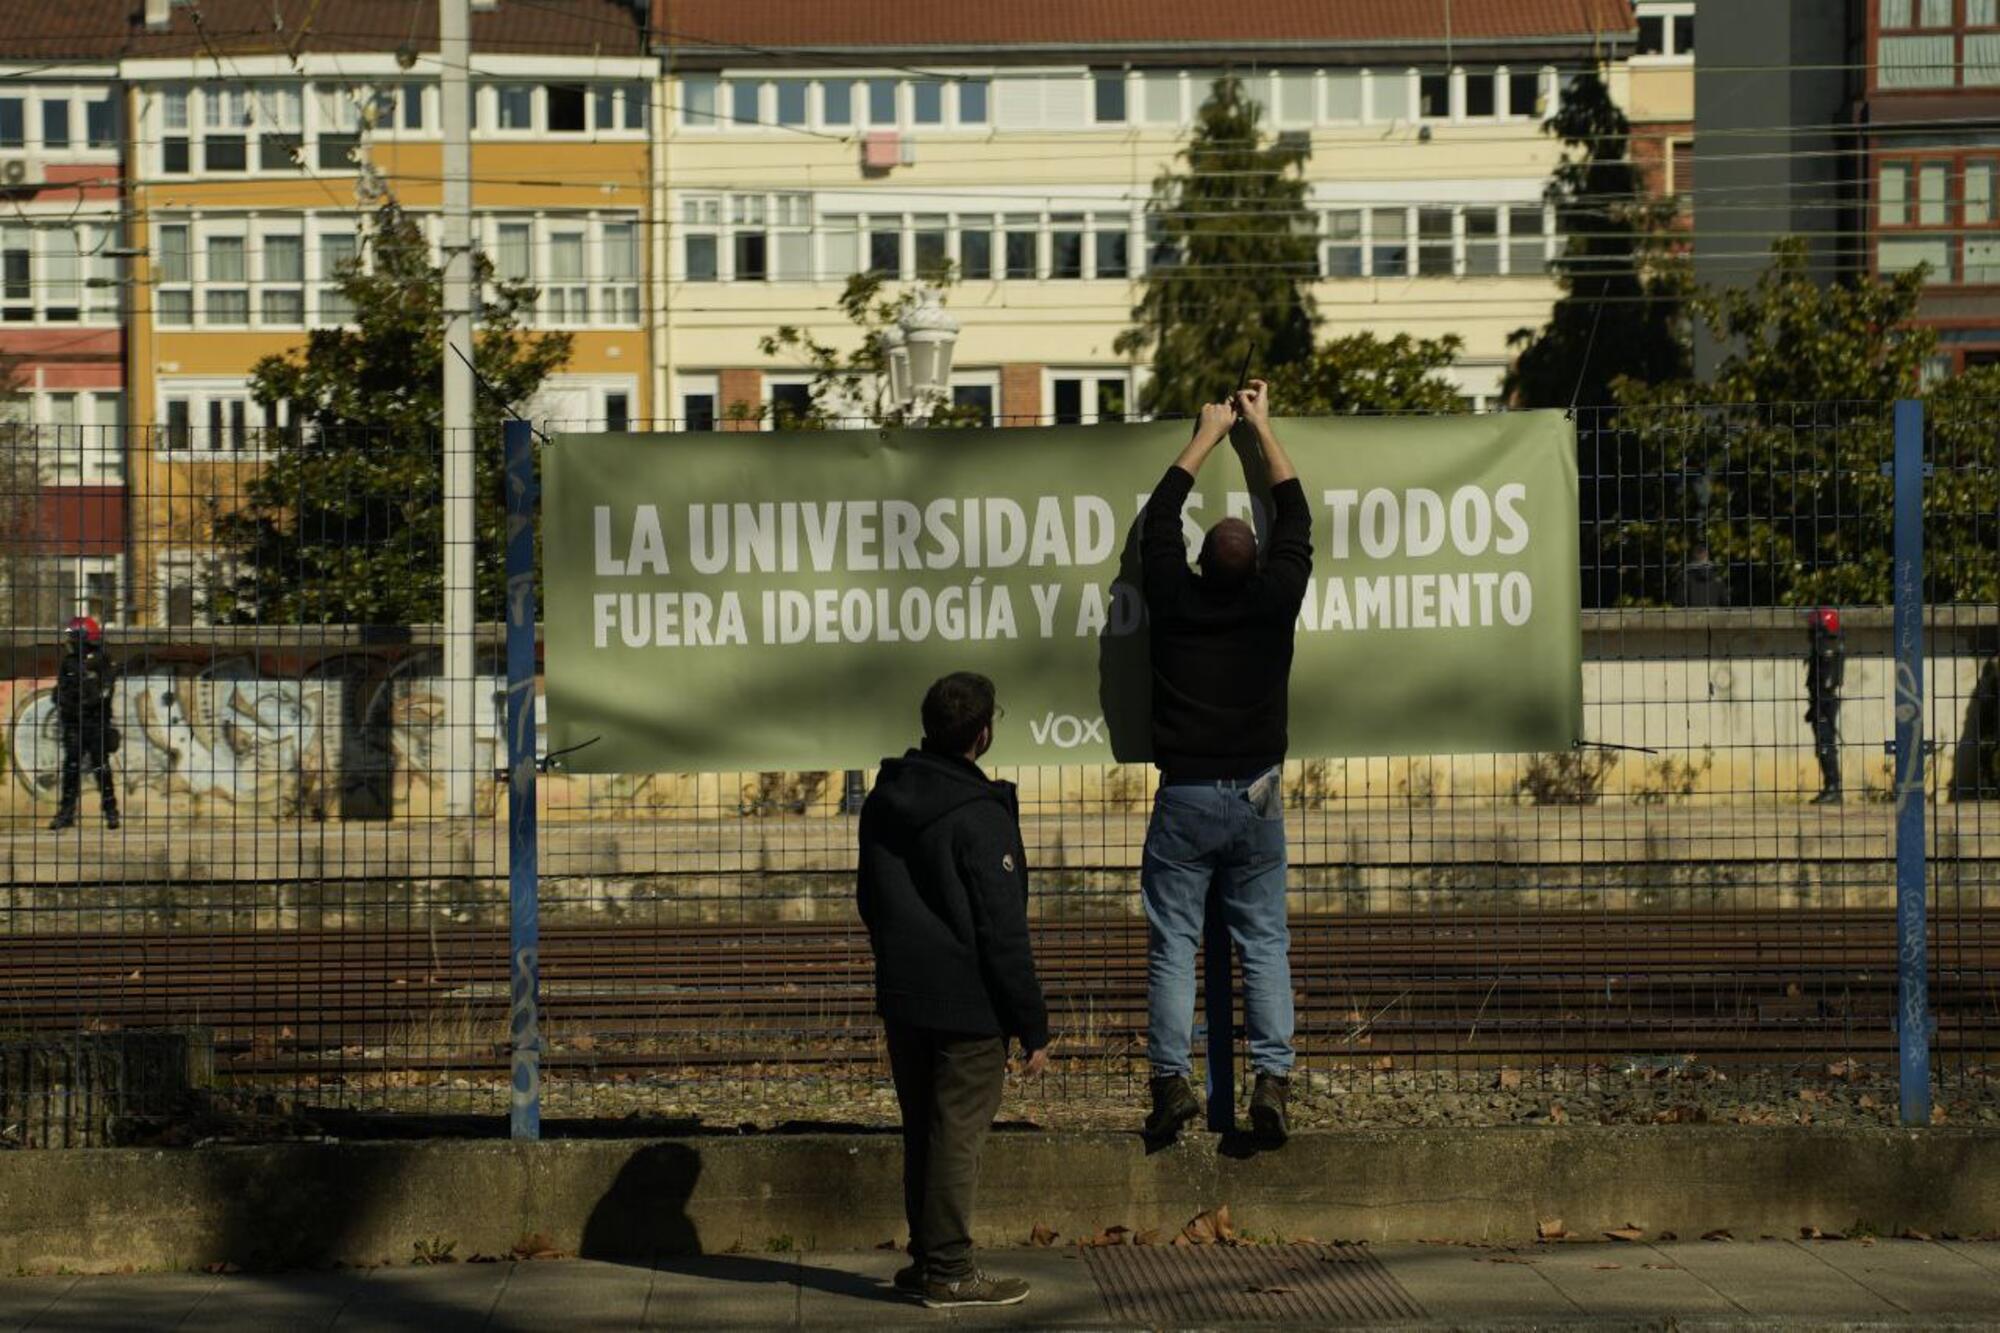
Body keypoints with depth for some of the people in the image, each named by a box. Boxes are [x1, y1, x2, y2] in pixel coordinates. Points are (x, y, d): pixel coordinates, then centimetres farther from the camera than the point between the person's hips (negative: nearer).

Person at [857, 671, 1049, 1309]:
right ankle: (949, 1273, 6)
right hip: (967, 1006, -7)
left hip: (900, 998, 7)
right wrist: (1033, 1028, -11)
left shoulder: (883, 802, 5)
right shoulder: (980, 819, -19)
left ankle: (926, 1256, 25)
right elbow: (1004, 934, -18)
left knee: (921, 1132, 17)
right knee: (956, 1138, 1)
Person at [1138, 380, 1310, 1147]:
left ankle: (1171, 1078, -9)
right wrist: (1262, 430, 22)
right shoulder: (1273, 601, -4)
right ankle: (1272, 1078, -8)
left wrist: (1208, 435, 25)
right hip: (1255, 800, 1)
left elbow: (1160, 516, 13)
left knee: (1172, 945, 1)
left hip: (1183, 799, -1)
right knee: (1265, 943, 3)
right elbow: (1294, 520, 12)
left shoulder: (1174, 600, -3)